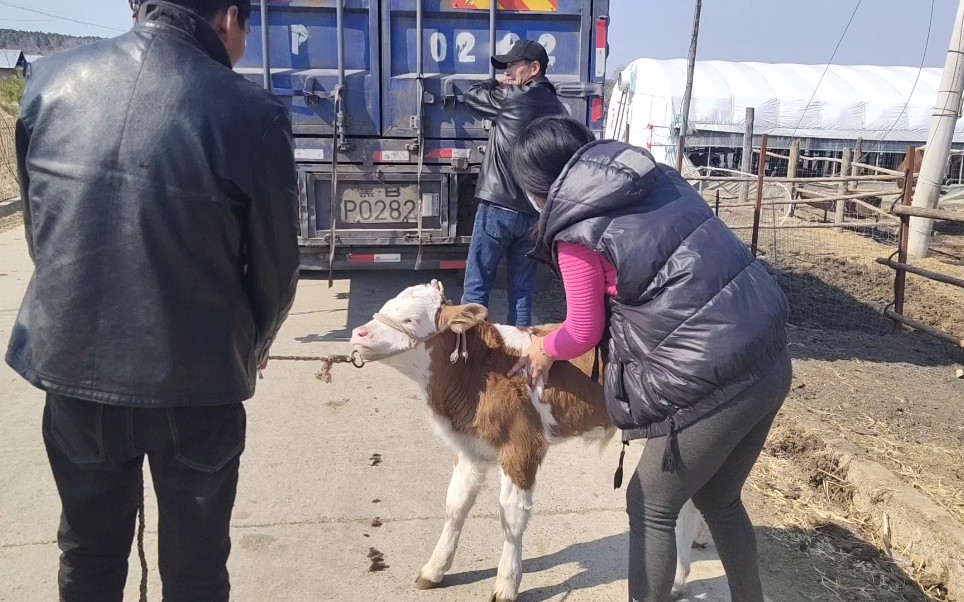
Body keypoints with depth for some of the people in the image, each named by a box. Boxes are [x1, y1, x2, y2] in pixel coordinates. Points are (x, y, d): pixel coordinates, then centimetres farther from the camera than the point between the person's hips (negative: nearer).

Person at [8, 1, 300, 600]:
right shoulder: (251, 113, -17)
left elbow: (38, 227, 6)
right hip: (195, 381, -4)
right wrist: (249, 349, 12)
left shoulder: (51, 81, -2)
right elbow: (276, 265, -9)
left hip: (69, 363, 5)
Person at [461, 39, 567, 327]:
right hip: (535, 212, 7)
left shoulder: (512, 97, -7)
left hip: (498, 208, -6)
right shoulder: (557, 109, 13)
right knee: (523, 289, 11)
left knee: (476, 287, 1)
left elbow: (472, 95, 7)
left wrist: (499, 85, 20)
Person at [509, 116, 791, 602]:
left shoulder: (575, 232, -8)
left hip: (713, 386, -8)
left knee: (651, 510, 15)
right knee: (718, 499, 28)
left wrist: (546, 350, 21)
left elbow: (585, 333, 0)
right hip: (771, 359, 8)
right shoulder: (658, 177, 11)